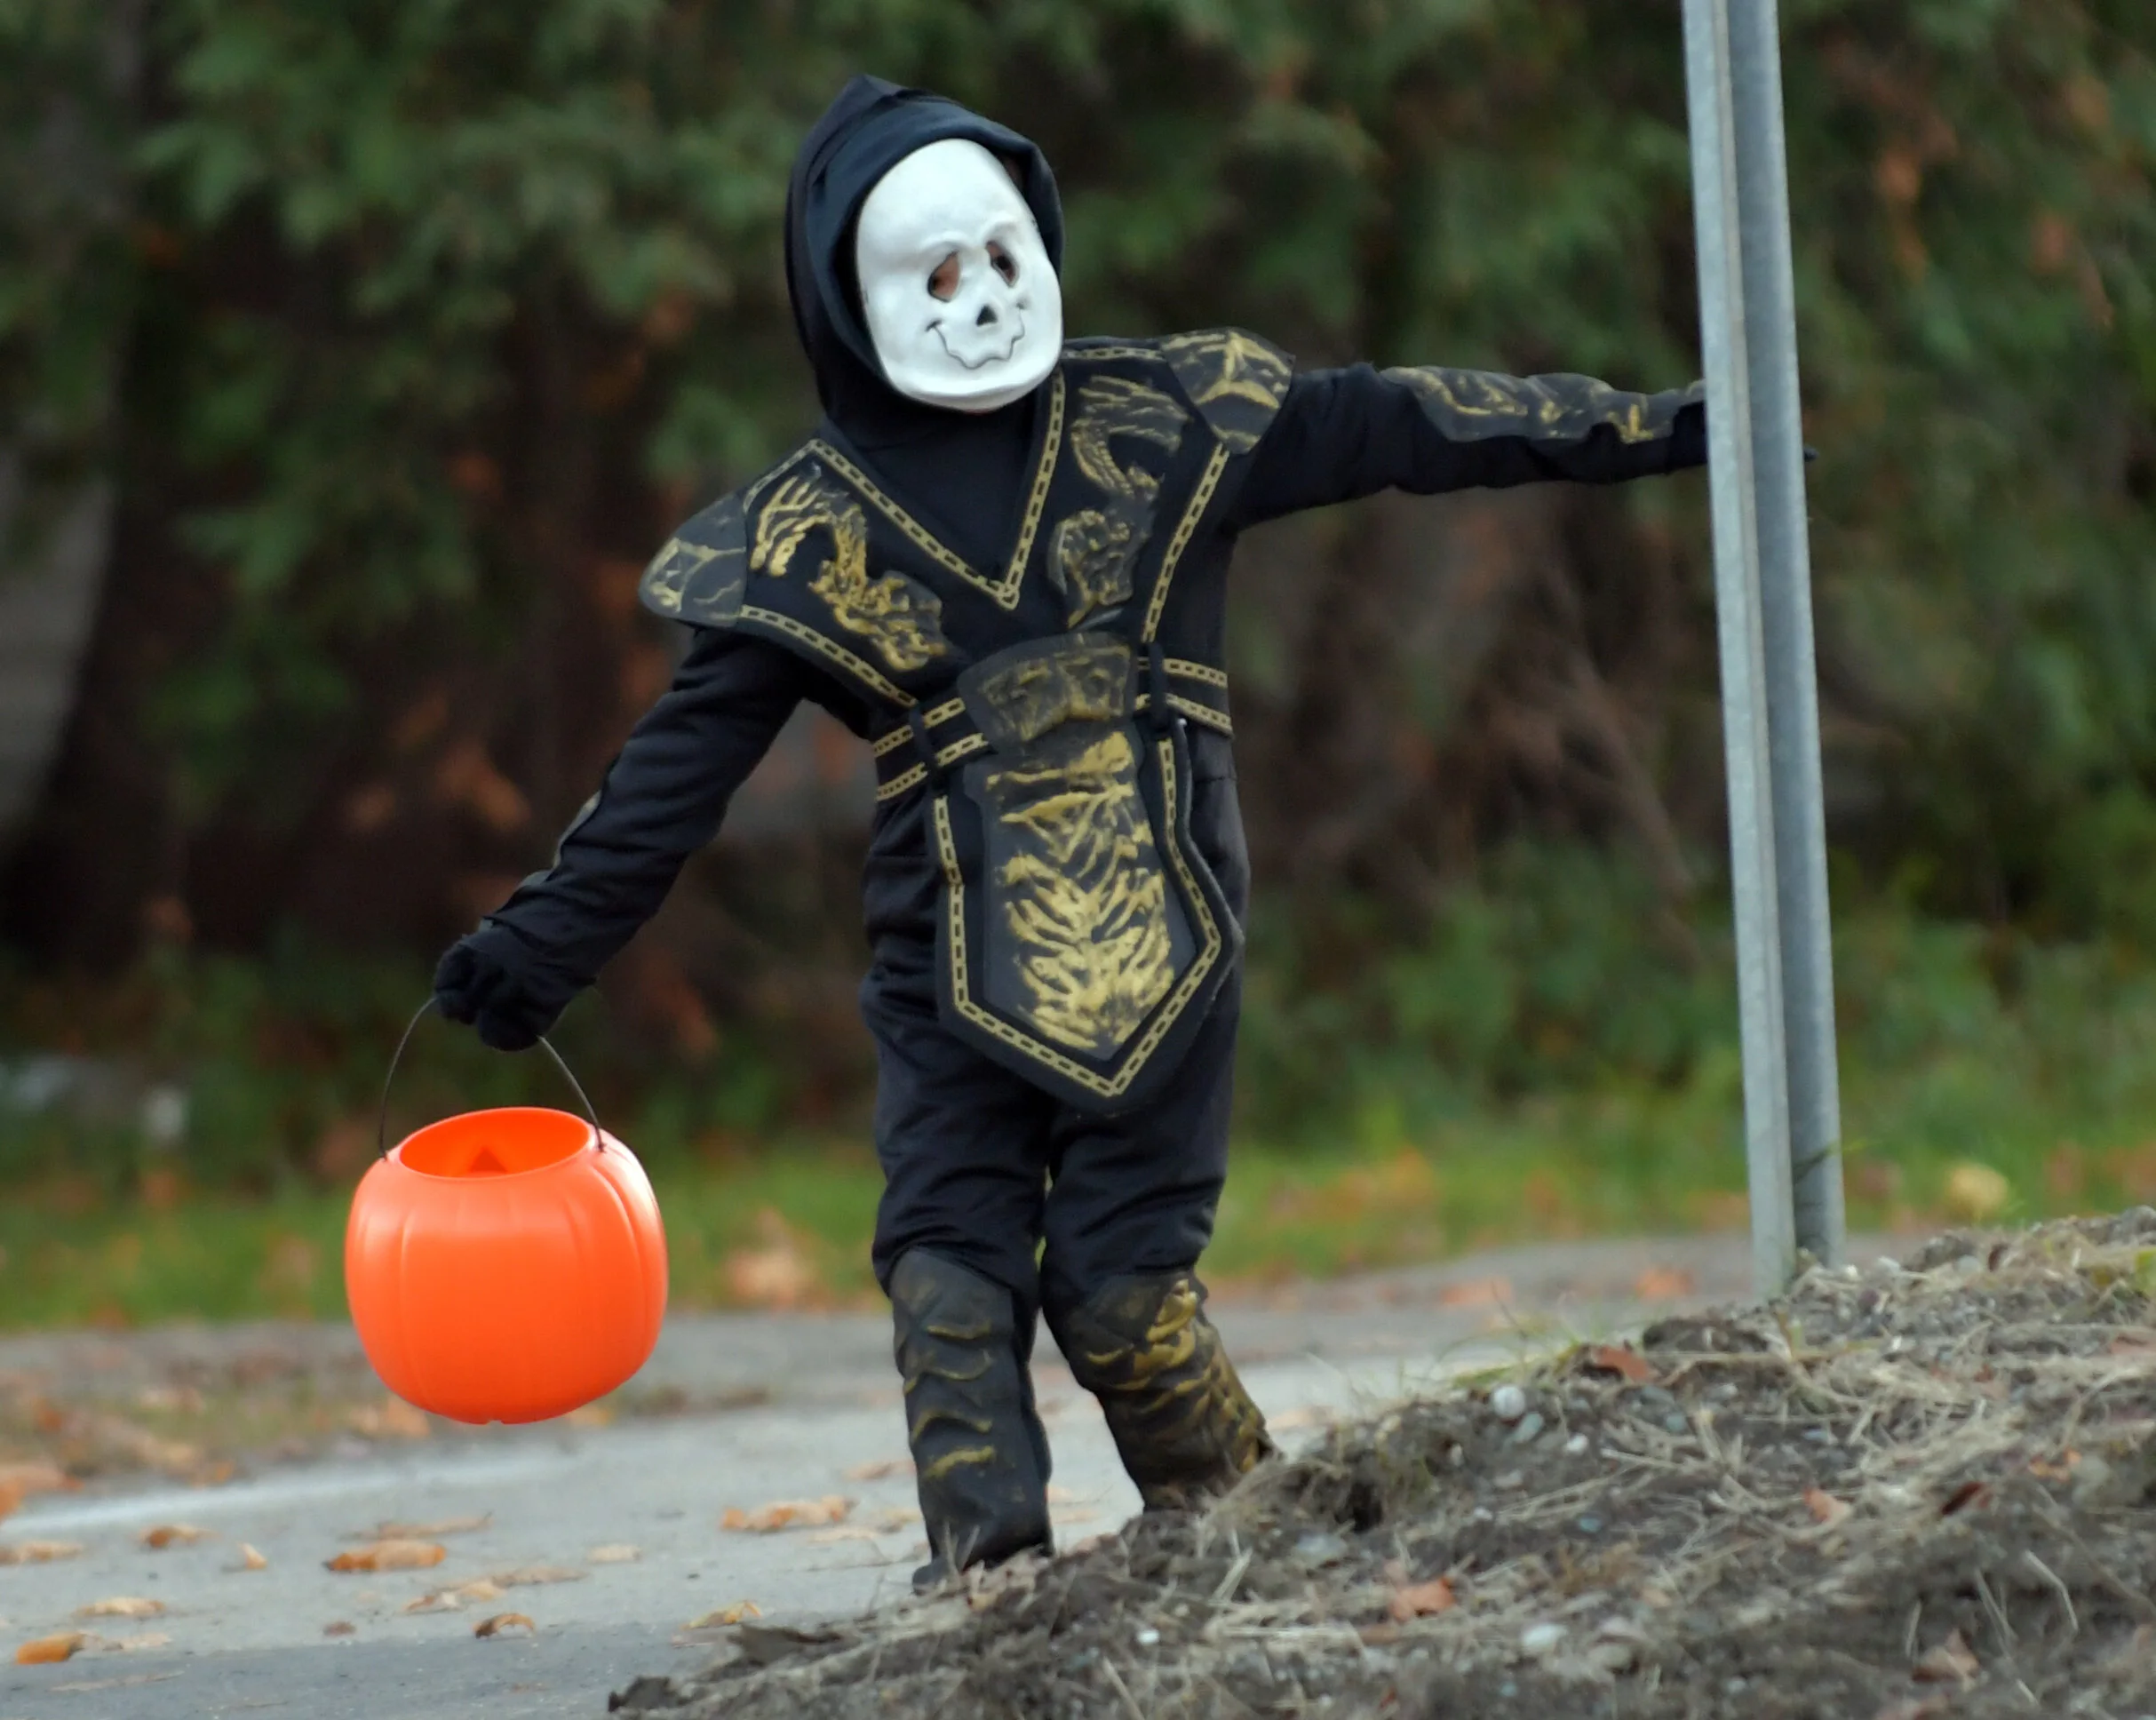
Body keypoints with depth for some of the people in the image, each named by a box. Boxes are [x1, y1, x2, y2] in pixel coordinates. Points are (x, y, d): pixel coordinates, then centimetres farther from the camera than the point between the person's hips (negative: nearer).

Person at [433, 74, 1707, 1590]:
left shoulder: (1161, 418, 4)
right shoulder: (814, 529, 3)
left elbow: (1385, 427, 5)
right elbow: (685, 761, 5)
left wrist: (1658, 429, 4)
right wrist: (549, 942, 0)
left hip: (1159, 945, -1)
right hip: (958, 964, 1)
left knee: (1120, 1289, -7)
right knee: (953, 1289, -10)